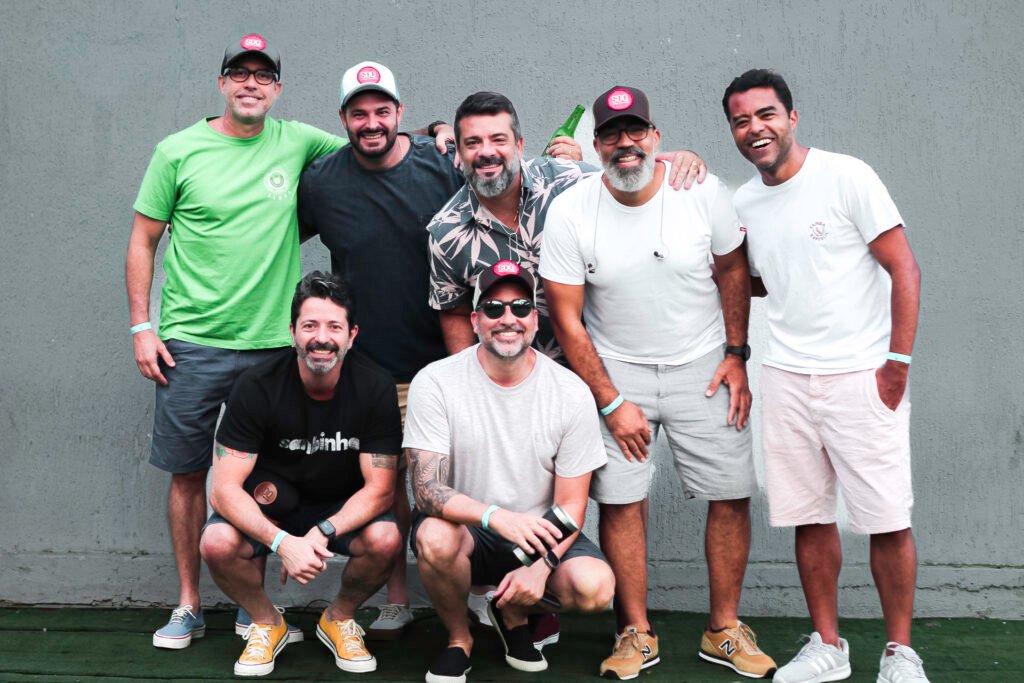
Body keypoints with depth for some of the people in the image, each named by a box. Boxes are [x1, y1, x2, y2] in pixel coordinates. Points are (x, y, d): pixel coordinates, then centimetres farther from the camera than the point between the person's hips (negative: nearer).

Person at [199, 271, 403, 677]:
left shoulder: (375, 388, -18)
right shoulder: (257, 387, -20)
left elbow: (379, 488, -16)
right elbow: (224, 489, -22)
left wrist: (322, 533, -32)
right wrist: (283, 542, -37)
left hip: (343, 506, 0)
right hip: (270, 504, 0)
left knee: (386, 540, -31)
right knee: (217, 543, -30)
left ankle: (339, 618, 3)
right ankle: (267, 622, 3)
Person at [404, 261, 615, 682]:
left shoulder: (571, 393, -8)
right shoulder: (435, 383, -12)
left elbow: (571, 504, -5)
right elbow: (426, 489, -18)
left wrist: (541, 567, -22)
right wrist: (497, 517, -35)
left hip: (539, 535, 1)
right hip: (466, 528, -1)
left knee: (595, 587, -26)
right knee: (435, 537, -35)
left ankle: (513, 612, 10)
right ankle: (459, 638, -1)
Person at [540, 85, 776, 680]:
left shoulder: (704, 192, -9)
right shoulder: (569, 213, -12)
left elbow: (733, 270, 6)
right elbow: (567, 319, -8)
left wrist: (736, 355, 0)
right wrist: (611, 402, -10)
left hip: (703, 366, 1)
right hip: (616, 370, -1)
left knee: (732, 495, 1)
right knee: (621, 501, -4)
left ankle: (725, 630, 17)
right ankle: (637, 634, 13)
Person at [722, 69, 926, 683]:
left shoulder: (846, 177, -6)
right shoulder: (741, 205, 10)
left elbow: (905, 269, -7)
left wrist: (898, 363, -12)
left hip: (862, 375, -4)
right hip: (787, 378, 5)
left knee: (888, 521, -1)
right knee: (810, 517, 9)